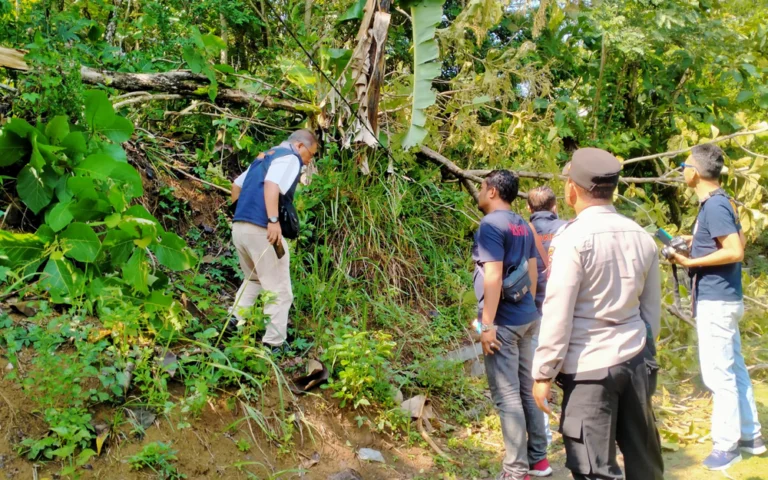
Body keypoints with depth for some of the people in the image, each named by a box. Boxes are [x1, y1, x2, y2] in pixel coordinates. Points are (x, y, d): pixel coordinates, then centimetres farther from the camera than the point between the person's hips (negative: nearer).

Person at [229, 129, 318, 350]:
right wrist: (273, 221, -28)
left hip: (239, 226, 9)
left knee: (253, 280, 27)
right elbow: (272, 185, -22)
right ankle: (273, 343, -2)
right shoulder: (290, 158, -4)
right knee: (280, 291, -1)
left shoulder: (265, 156, 24)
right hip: (261, 230, -9)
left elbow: (236, 185, 30)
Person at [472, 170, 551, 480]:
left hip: (503, 323, -9)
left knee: (507, 396, -3)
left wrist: (487, 323, -20)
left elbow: (493, 276, -22)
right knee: (526, 390, 16)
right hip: (526, 318, 9)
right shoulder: (523, 226, 12)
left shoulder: (491, 225, -14)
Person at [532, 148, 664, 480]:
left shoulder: (574, 238, -14)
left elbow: (558, 315, -14)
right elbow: (652, 309, 13)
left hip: (590, 367, -6)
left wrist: (543, 373, -7)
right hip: (636, 361, 7)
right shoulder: (641, 237, 5)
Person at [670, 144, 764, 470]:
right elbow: (739, 240, 21)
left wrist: (691, 262, -18)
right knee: (734, 370, 16)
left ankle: (726, 444, 8)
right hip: (723, 298, 10)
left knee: (718, 375, -2)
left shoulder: (714, 206, -19)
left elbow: (735, 251, -25)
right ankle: (750, 435, 25)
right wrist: (696, 242, 16)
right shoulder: (720, 202, 11)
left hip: (716, 301, -10)